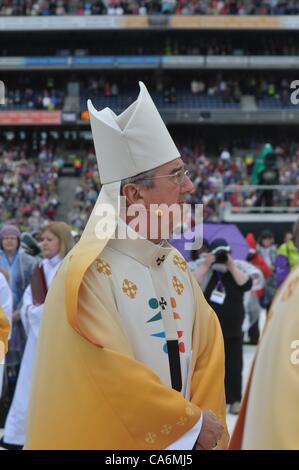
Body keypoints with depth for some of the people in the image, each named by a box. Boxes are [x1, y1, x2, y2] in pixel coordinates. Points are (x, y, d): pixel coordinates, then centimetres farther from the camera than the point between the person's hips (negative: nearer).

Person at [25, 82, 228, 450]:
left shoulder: (177, 266, 4)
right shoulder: (87, 275, -18)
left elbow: (208, 347, 4)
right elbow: (111, 371, -22)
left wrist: (204, 428, -7)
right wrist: (192, 420, -14)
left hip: (182, 439, 6)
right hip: (110, 438, -6)